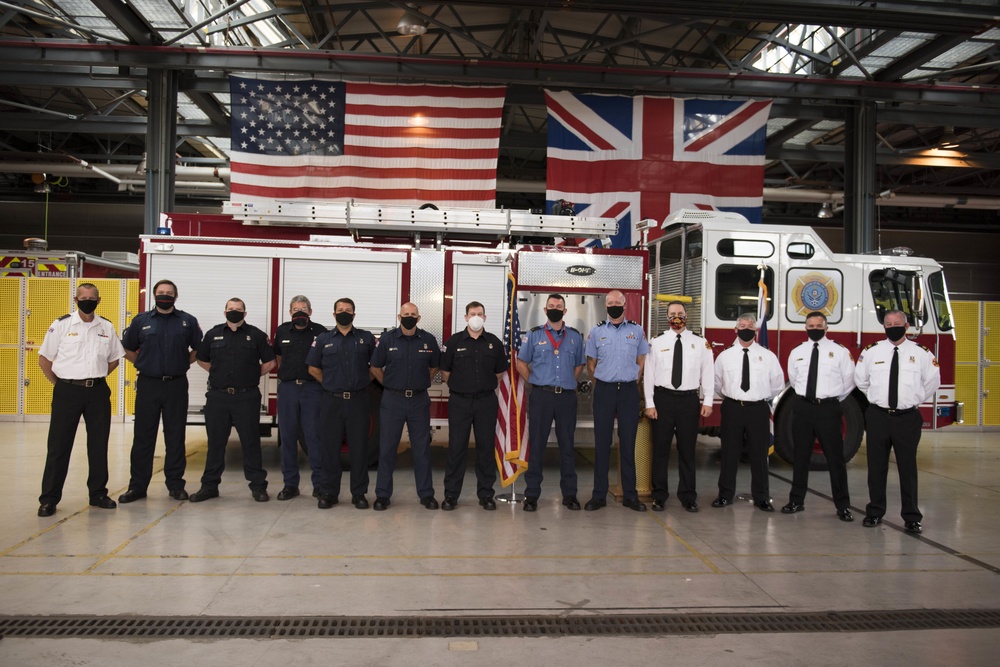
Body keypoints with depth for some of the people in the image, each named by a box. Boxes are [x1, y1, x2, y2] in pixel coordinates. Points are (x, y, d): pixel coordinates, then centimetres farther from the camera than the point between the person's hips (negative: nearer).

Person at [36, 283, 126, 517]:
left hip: (98, 391, 3)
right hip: (67, 391, -3)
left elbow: (114, 359, 17)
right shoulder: (61, 325, -2)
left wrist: (96, 378, 9)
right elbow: (44, 358, 2)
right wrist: (58, 383, 1)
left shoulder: (107, 327, 7)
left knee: (99, 445, 9)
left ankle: (98, 493, 20)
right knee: (59, 445, 1)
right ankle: (49, 499, 9)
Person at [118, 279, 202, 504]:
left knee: (175, 437, 5)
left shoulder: (188, 321, 5)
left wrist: (183, 363, 5)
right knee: (143, 437, 4)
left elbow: (198, 349, 14)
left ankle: (175, 484, 14)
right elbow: (128, 349, 14)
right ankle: (137, 486, 13)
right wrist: (143, 364, 5)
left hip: (177, 386, 0)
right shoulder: (141, 321, 6)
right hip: (148, 385, 0)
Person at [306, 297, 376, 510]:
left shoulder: (366, 338, 5)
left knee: (359, 448, 4)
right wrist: (332, 383, 6)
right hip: (331, 401, 1)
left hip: (358, 401, 0)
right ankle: (328, 493, 16)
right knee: (329, 448, 5)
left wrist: (364, 381, 6)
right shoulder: (323, 339, 5)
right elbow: (313, 368, 10)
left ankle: (359, 493, 14)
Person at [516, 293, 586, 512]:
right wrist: (534, 382, 4)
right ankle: (532, 494, 8)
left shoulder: (575, 336, 10)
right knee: (536, 445, 1)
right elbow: (521, 363, 11)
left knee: (567, 445, 7)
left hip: (567, 396, 2)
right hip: (541, 396, -1)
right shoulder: (534, 335, 5)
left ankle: (569, 494, 16)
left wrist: (568, 383, 9)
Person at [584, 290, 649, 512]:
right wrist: (602, 383, 5)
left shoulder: (637, 331, 6)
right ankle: (599, 495, 10)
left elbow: (642, 361, 12)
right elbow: (591, 364, 12)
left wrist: (632, 381, 5)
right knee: (602, 443, 3)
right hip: (604, 391, 0)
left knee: (628, 443, 4)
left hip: (629, 391, 0)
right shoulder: (597, 332, 6)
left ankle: (630, 495, 14)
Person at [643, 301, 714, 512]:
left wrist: (707, 401, -1)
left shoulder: (701, 343, 5)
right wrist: (649, 404, -3)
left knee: (687, 449, 9)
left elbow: (707, 373, 5)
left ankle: (688, 496, 20)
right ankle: (659, 495, 16)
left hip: (689, 400, 1)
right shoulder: (657, 342, 2)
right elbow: (649, 374, 1)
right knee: (661, 448, 5)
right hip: (663, 398, 0)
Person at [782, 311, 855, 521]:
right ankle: (797, 500, 21)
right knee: (800, 456, 10)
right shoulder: (796, 353, 8)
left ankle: (843, 505, 12)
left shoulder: (840, 351, -1)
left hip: (828, 408, -3)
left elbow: (849, 380, 4)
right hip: (802, 407, 3)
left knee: (835, 457, 2)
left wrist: (833, 398, 9)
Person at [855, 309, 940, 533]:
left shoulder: (922, 353, 1)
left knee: (908, 468, 5)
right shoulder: (871, 352, 4)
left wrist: (913, 401, 11)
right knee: (876, 467, 9)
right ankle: (875, 512, 20)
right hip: (877, 416, 1)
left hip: (908, 418, -1)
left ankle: (912, 517, 15)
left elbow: (932, 382, 11)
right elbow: (860, 380, 15)